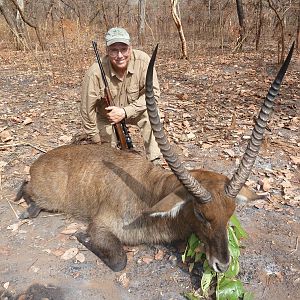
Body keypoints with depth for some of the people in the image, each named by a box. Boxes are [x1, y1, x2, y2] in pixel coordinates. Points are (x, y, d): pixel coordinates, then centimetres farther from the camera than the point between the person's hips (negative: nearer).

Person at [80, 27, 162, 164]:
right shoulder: (95, 72, -29)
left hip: (133, 110, 1)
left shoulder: (142, 60, -26)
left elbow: (153, 93, -23)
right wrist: (97, 142, -12)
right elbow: (87, 110, -21)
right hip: (105, 118, 0)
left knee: (149, 114, -29)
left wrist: (125, 111, -33)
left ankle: (155, 163, -16)